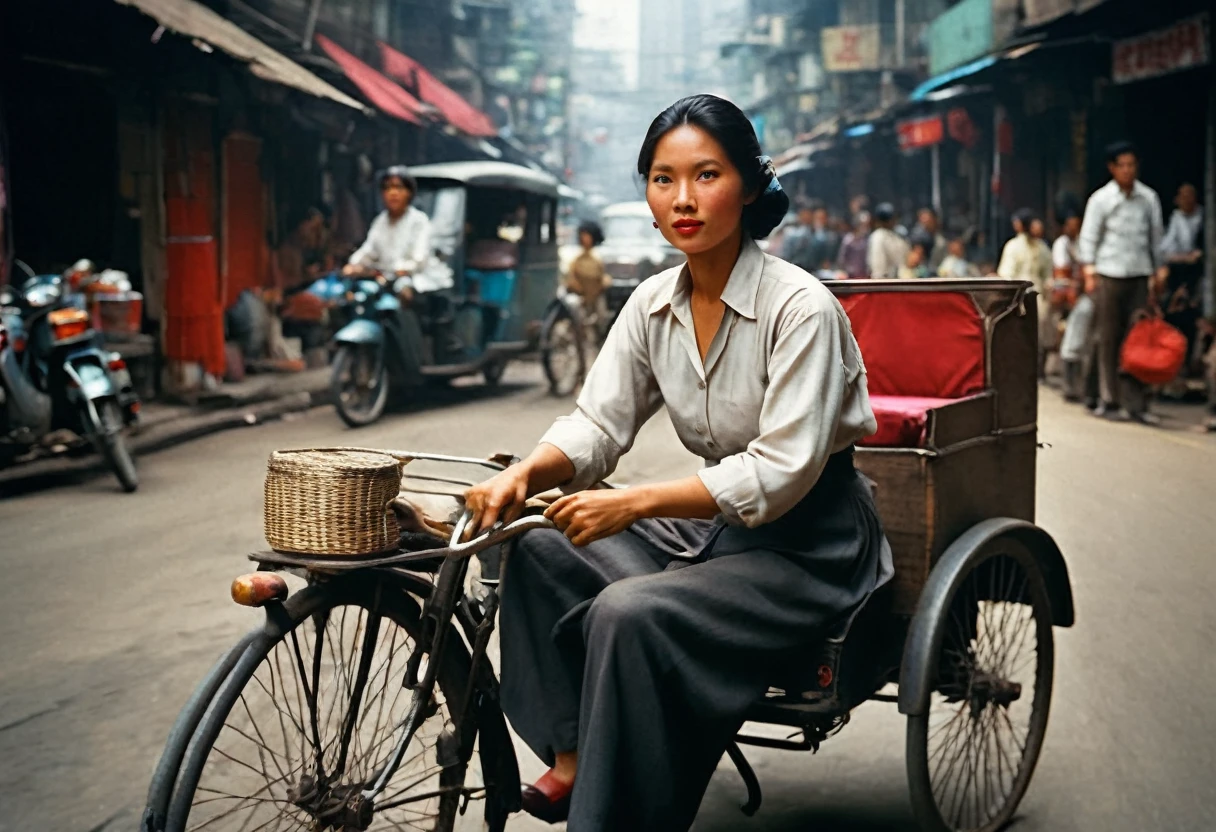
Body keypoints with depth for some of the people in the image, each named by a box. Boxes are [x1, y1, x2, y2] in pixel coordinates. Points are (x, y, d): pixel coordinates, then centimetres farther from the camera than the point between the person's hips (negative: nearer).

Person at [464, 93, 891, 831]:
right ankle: (570, 756, -3)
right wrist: (524, 476, -22)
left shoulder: (801, 308, -20)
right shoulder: (654, 304, 1)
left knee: (632, 614, -28)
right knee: (542, 550, -10)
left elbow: (783, 471, -25)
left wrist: (633, 503, -32)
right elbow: (598, 422, 0)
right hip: (709, 523, 7)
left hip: (808, 544, -7)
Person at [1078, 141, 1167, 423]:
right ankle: (1110, 402, 9)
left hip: (1139, 275, 2)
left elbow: (1155, 236, 15)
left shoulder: (1148, 197, 7)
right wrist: (1089, 271, -8)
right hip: (1110, 274, -2)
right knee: (1110, 339, 2)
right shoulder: (1100, 199, 0)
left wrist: (1158, 271, 15)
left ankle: (1135, 402, 1)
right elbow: (1088, 237, 1)